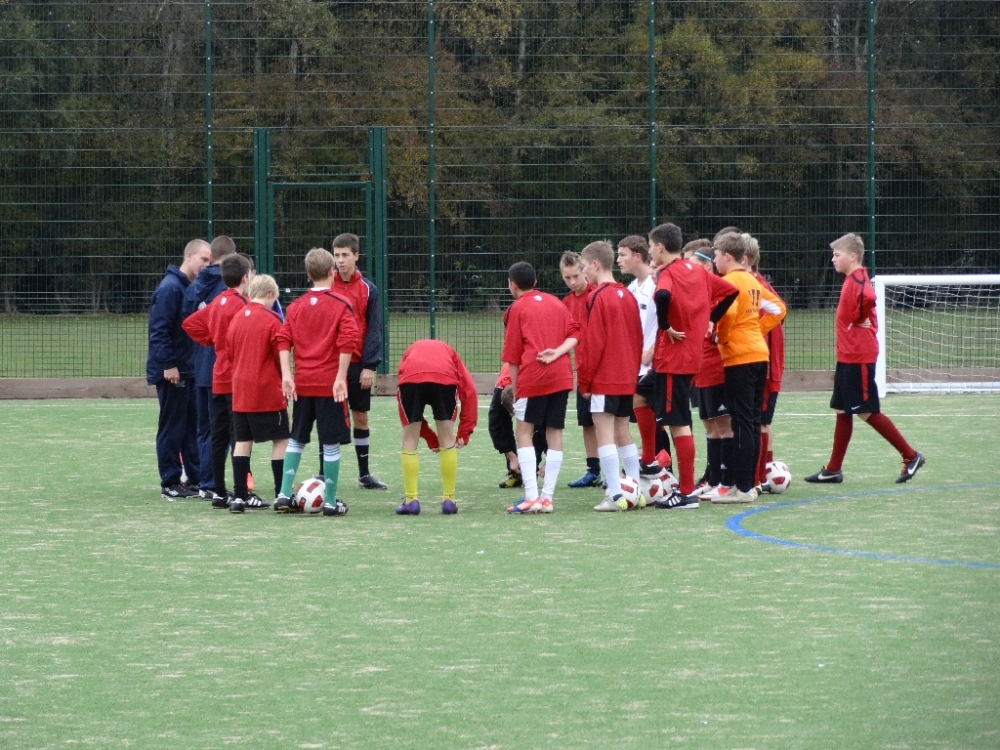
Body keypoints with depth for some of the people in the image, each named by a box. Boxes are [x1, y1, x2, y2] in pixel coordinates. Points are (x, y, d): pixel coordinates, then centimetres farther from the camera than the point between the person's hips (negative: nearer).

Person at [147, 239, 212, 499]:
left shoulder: (194, 288, 13)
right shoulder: (170, 288, -14)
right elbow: (159, 330, -19)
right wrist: (168, 364, -21)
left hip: (190, 370, 8)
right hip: (172, 371, -8)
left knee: (193, 427, 11)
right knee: (172, 428, -2)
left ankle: (196, 479, 16)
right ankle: (170, 484, 4)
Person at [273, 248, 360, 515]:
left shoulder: (295, 306, 8)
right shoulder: (341, 305, -5)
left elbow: (283, 340, 0)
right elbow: (348, 342, -15)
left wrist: (287, 375, -3)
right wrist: (340, 378, -13)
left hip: (302, 383, 4)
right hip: (330, 383, -4)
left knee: (296, 439, 15)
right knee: (331, 443, 1)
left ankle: (284, 494, 9)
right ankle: (330, 502, 3)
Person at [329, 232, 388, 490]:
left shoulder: (367, 289, 1)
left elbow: (374, 329, -1)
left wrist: (370, 365, -8)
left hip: (358, 365, 1)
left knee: (360, 417, 8)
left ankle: (364, 474, 17)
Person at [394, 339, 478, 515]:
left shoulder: (409, 352, 40)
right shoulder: (449, 352, 38)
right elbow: (469, 390, 20)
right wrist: (465, 433, 20)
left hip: (411, 378, 0)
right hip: (445, 379, 0)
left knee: (409, 441, 15)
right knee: (448, 441, 17)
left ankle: (411, 500, 15)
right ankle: (449, 500, 20)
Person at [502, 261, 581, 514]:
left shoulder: (518, 308, 5)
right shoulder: (556, 303, 18)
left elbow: (512, 354, 3)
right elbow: (575, 334, 7)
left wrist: (514, 387, 7)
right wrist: (558, 351, -5)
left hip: (532, 376, -5)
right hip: (562, 375, 5)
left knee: (524, 431, 0)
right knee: (554, 433, 6)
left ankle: (532, 497, -12)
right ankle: (547, 498, 3)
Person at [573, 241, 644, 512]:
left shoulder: (597, 297, -12)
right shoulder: (628, 296, 10)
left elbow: (592, 343, -14)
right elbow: (637, 339, 14)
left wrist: (584, 380, -8)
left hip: (603, 379, -8)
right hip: (627, 379, 8)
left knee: (605, 434, -7)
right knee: (623, 433, 15)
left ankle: (615, 495, -13)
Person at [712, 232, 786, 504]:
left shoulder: (729, 282, -10)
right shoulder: (752, 282, 15)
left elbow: (728, 311, -26)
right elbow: (778, 309, 22)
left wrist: (722, 338, -11)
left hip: (739, 358, -8)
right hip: (759, 354, 8)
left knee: (742, 422, -7)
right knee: (752, 421, 11)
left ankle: (742, 488, -7)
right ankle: (750, 482, 14)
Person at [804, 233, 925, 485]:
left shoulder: (858, 280, -16)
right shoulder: (852, 280, 13)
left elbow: (868, 297, -30)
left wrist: (859, 320, -14)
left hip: (858, 358, -10)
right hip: (847, 357, 10)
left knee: (867, 412, -5)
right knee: (842, 412, 11)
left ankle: (911, 456, 1)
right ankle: (833, 470, 15)